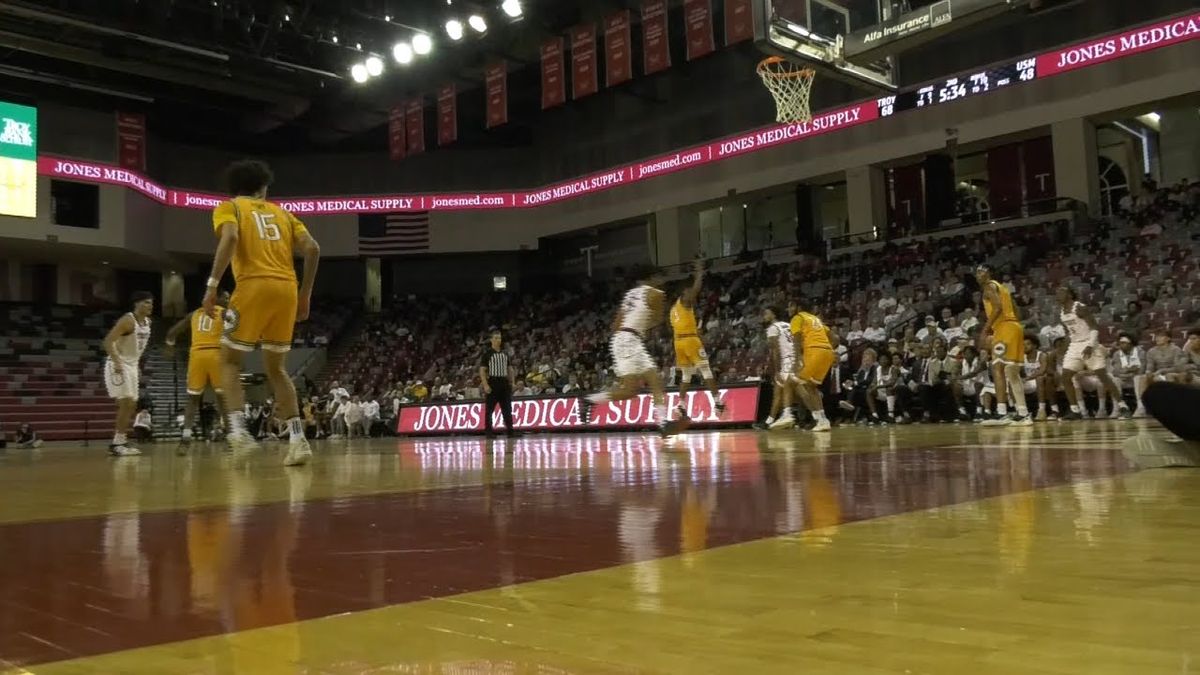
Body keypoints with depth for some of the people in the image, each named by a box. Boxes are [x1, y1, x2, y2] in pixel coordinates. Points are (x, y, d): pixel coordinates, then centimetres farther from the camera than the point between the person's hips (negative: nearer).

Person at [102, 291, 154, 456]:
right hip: (119, 365, -9)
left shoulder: (147, 322, 8)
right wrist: (117, 362, -32)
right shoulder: (127, 320, -18)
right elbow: (108, 341, -24)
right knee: (125, 403, -14)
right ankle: (116, 443, -9)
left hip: (132, 365, 9)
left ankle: (121, 440, 16)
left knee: (132, 404, 9)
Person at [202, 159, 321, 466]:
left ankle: (238, 428, -9)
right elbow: (312, 248, 12)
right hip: (286, 289, 4)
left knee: (230, 361, 12)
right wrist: (305, 294, 17)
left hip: (254, 286, -4)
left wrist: (212, 285, -12)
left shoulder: (228, 207, 13)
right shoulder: (281, 212, 25)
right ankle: (298, 439, 4)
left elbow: (230, 237, -10)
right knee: (276, 368, 15)